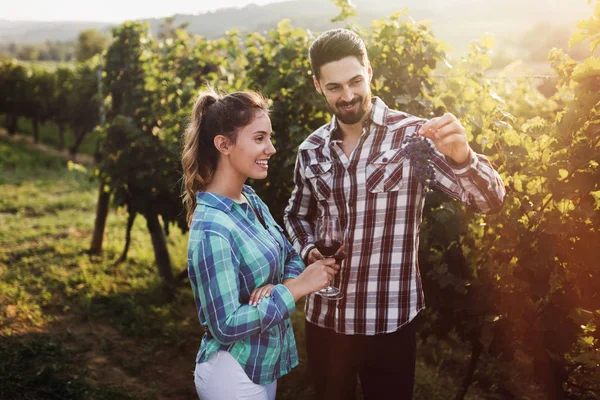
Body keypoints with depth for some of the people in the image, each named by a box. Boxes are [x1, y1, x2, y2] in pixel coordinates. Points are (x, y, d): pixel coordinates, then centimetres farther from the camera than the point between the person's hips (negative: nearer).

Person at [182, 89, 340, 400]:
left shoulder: (251, 200, -1)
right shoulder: (212, 230, -26)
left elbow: (291, 256, 5)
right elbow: (226, 324, -26)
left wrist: (279, 285, -16)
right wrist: (295, 288, -24)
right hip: (233, 372, -8)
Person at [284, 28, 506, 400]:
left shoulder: (411, 134, -11)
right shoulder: (312, 150, 1)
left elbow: (491, 200, -17)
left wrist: (462, 157, -38)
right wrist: (309, 250, -5)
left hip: (388, 321, -3)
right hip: (323, 318, 4)